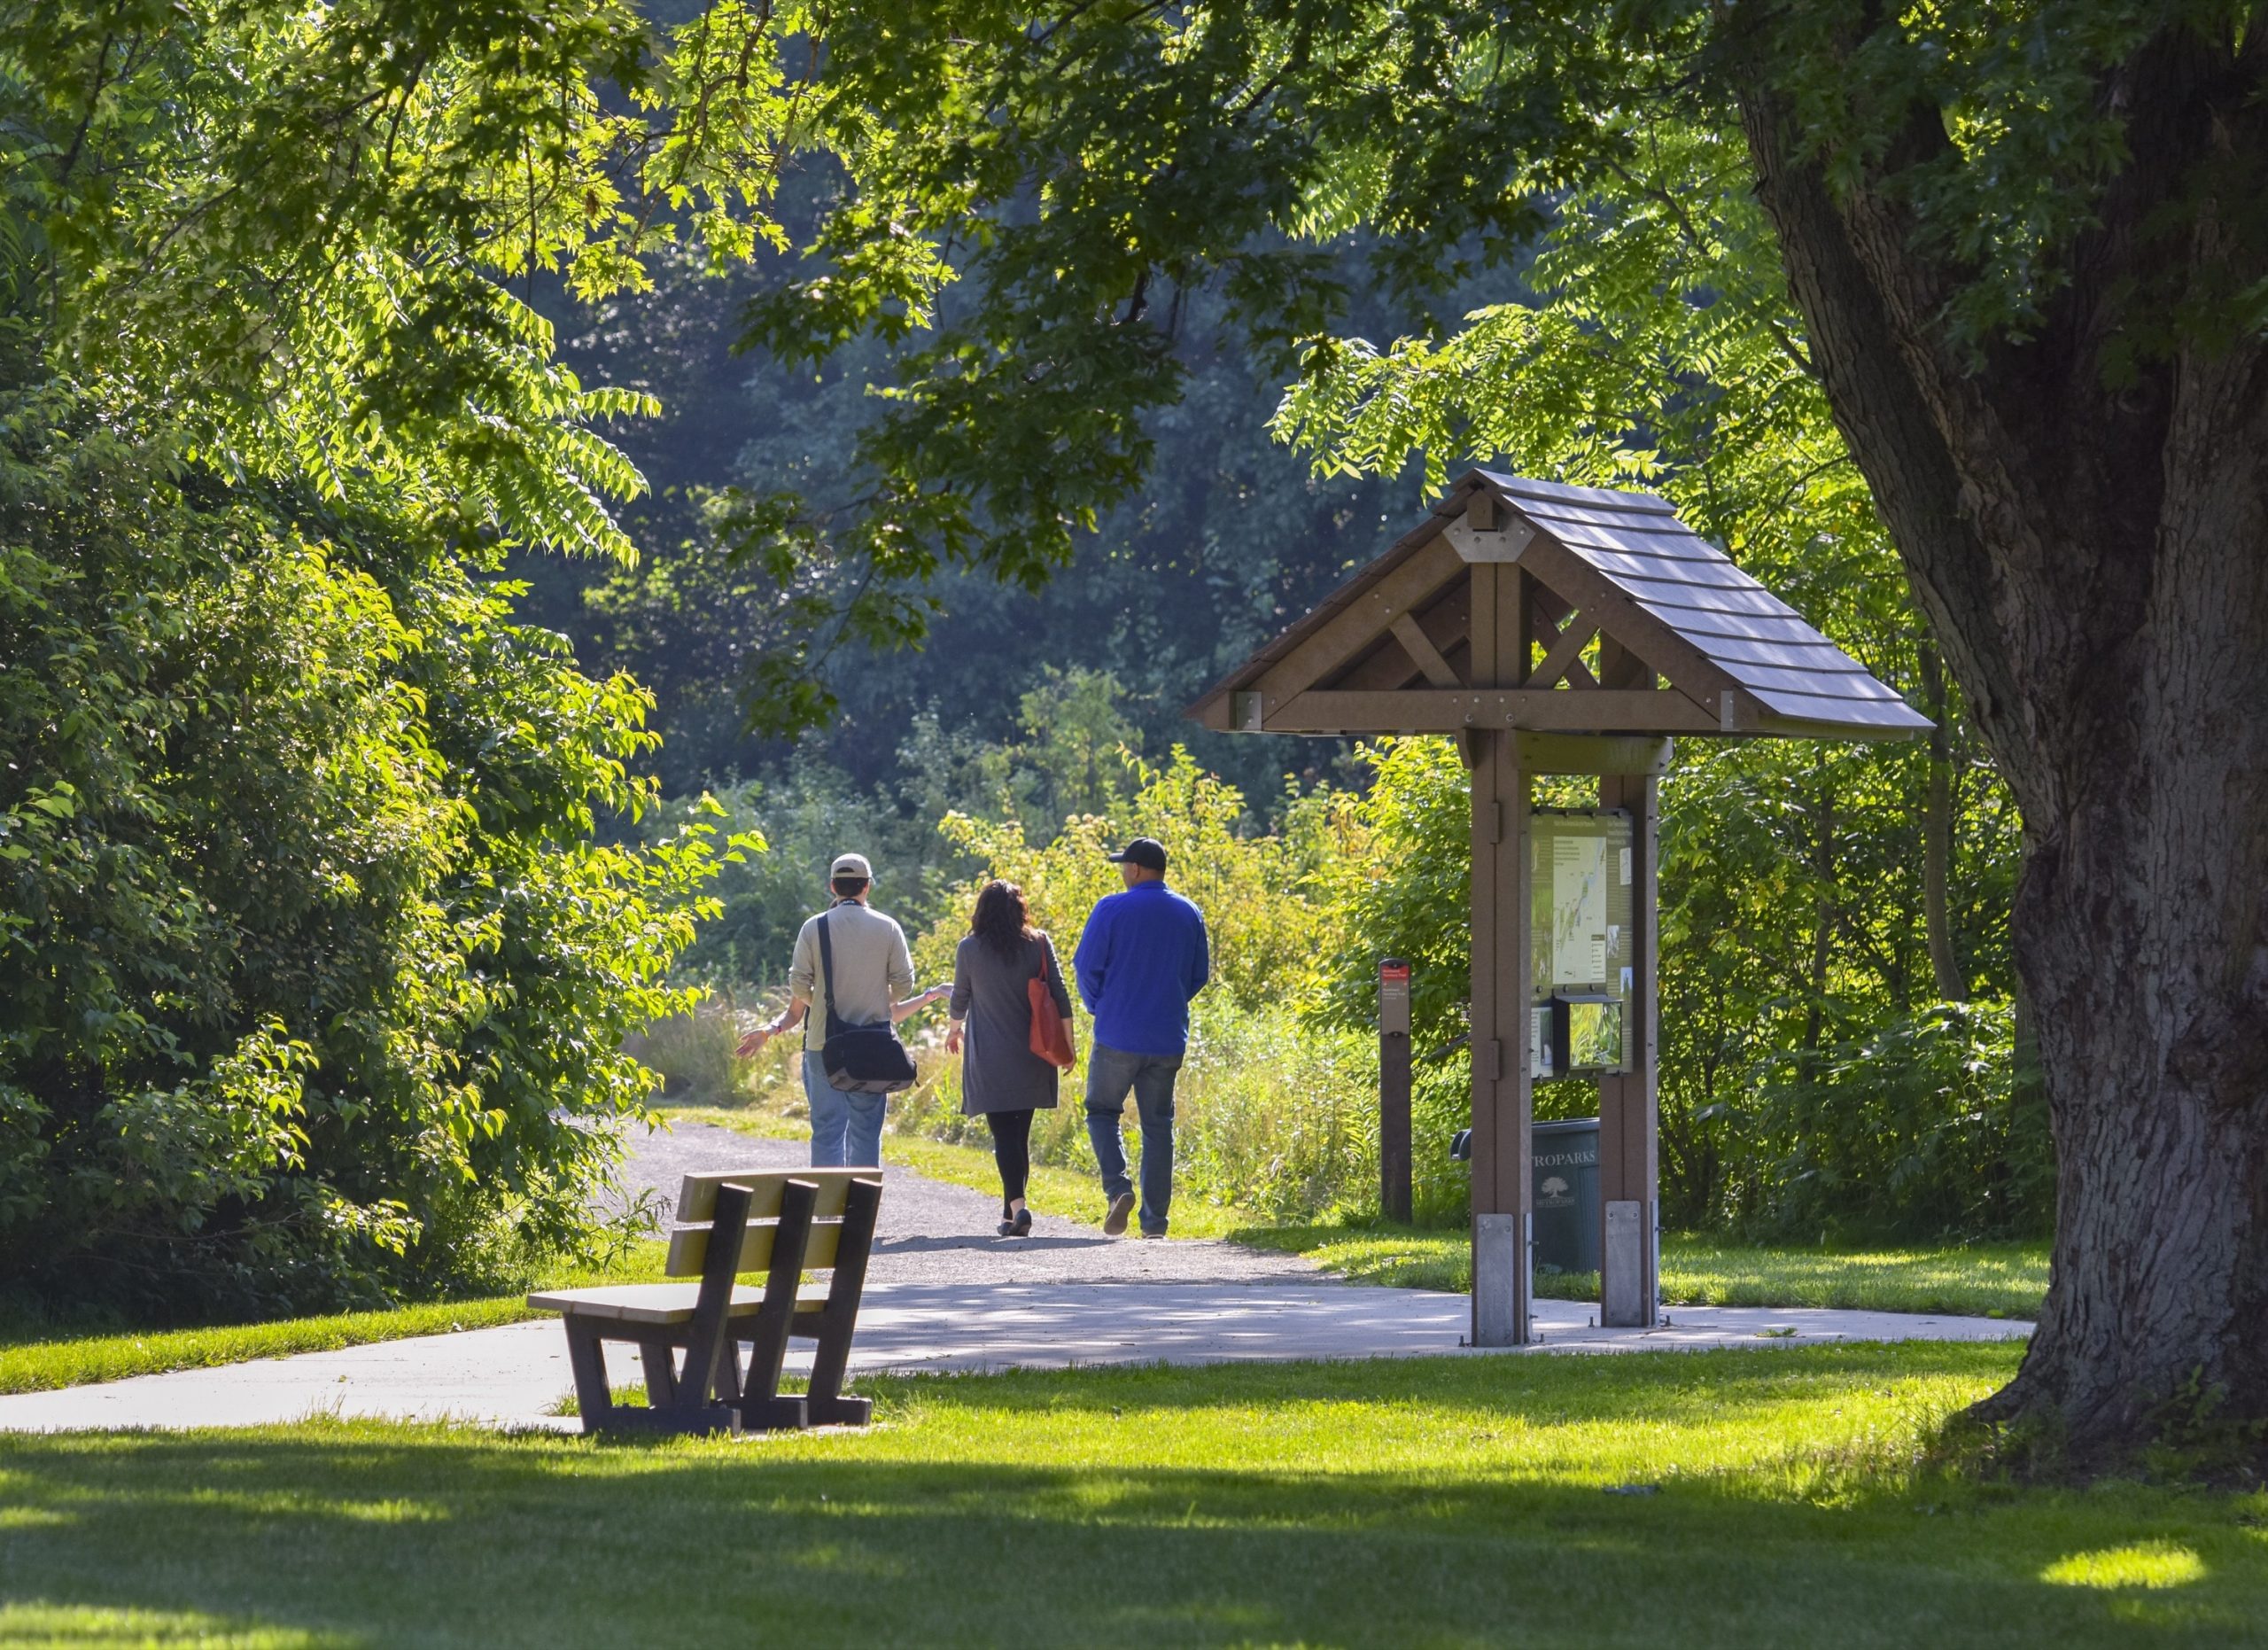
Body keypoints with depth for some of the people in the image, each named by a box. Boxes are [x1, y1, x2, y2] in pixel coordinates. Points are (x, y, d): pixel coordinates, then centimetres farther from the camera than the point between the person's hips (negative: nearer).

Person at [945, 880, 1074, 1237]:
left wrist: (955, 1030, 29)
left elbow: (960, 997, 10)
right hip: (1030, 1058, 3)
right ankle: (1011, 1212, 19)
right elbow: (1060, 996, 0)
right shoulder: (1038, 945, 0)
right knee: (1020, 1133, 13)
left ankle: (1017, 1205, -25)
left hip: (990, 1060, -3)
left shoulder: (969, 949, -3)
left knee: (1004, 1134, -7)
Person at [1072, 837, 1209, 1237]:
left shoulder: (1112, 909, -8)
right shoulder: (1189, 914, 6)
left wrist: (1099, 1006, 11)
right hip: (1168, 1037, 4)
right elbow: (1200, 975, 12)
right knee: (1158, 1124, 9)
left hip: (1118, 1035, -4)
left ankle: (1118, 1186, -13)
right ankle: (1155, 1221, 7)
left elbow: (1086, 966, -7)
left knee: (1102, 1112, 11)